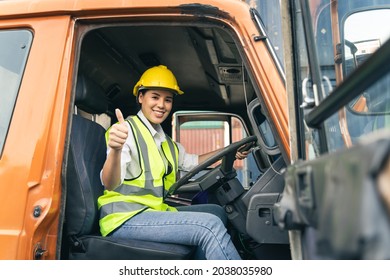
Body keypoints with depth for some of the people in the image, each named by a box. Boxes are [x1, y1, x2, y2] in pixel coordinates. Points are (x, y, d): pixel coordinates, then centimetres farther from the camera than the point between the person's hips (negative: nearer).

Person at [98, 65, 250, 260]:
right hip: (124, 218, -9)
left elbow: (190, 161, 29)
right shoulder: (128, 130, -12)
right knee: (210, 226, -21)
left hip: (153, 211, 9)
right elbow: (110, 184, -25)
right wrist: (115, 149, -46)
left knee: (216, 212, 8)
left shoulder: (165, 141, 15)